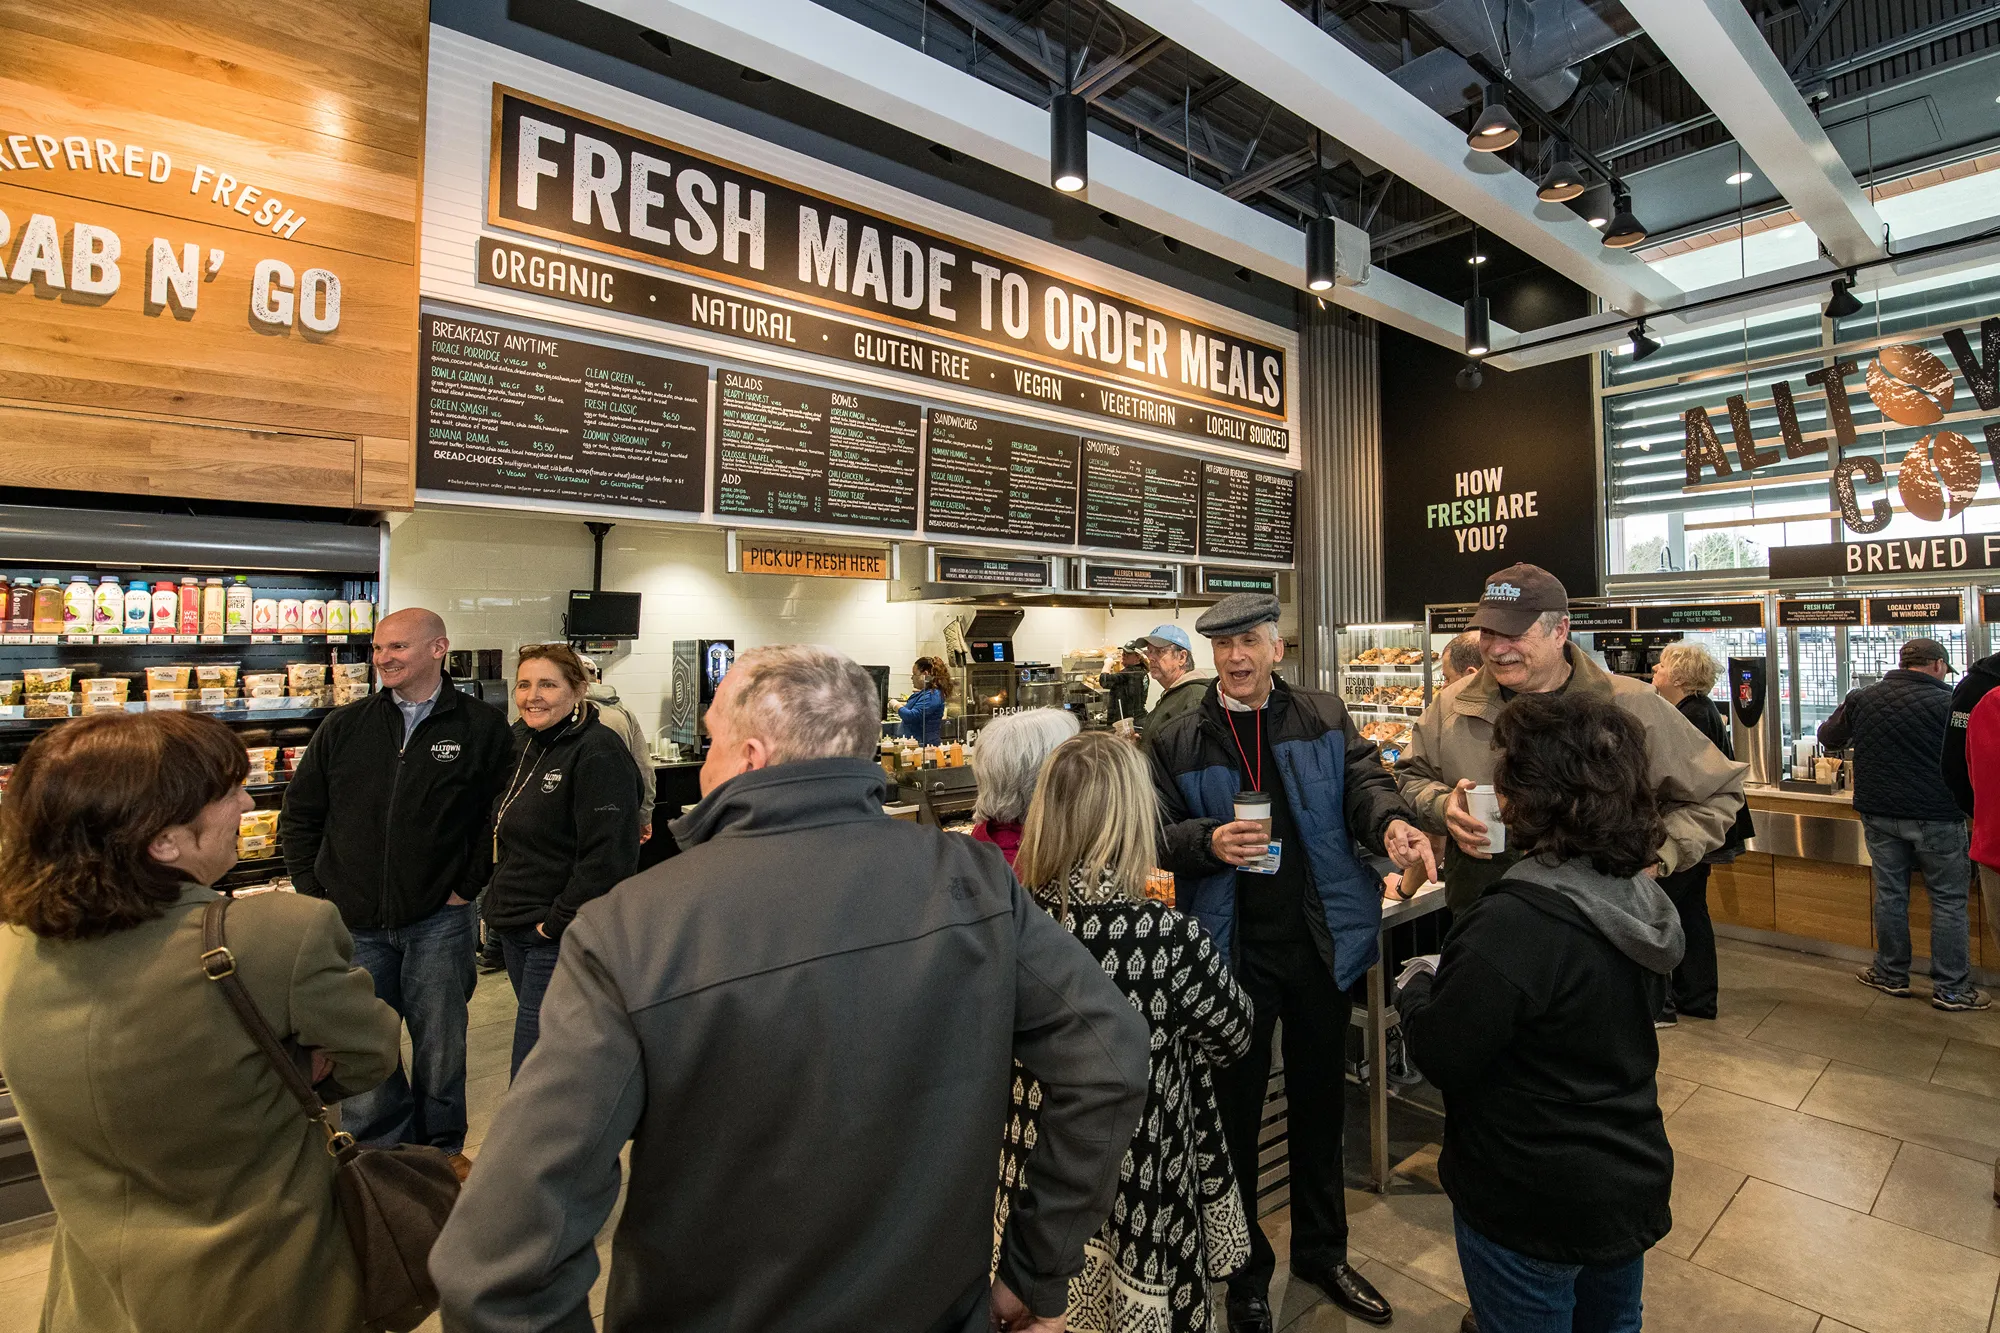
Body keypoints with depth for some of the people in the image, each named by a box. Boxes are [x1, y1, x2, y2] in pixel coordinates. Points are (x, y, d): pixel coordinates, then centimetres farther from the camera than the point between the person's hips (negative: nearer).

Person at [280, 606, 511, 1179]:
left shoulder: (483, 727, -5)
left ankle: (442, 1145, 32)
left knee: (440, 1044, 11)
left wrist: (468, 885, -6)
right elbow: (299, 813, 11)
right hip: (353, 922, 3)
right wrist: (313, 891, 4)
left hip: (439, 922, -2)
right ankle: (380, 1148, 33)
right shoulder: (345, 726, 4)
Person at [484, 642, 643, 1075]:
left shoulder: (598, 752, -19)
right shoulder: (522, 741, 9)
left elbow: (608, 854, -24)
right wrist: (500, 900, 16)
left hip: (562, 938, -9)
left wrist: (559, 921, -19)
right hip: (515, 927, 9)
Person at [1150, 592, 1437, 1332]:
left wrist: (1391, 822, -29)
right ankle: (1244, 1272, 35)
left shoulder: (1324, 719, 2)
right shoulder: (1177, 741, -4)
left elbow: (1364, 780, -8)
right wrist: (1210, 842, -25)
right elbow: (1158, 835, -6)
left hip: (1319, 942, 3)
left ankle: (1321, 1249, 45)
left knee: (1320, 1101, 21)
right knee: (1235, 1111, 12)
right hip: (1232, 949, -2)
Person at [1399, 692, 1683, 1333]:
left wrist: (1414, 987, -6)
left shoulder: (1516, 921, -33)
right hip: (1633, 1186, 8)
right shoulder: (1639, 898, -5)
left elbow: (1441, 1057, -25)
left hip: (1533, 1212, -7)